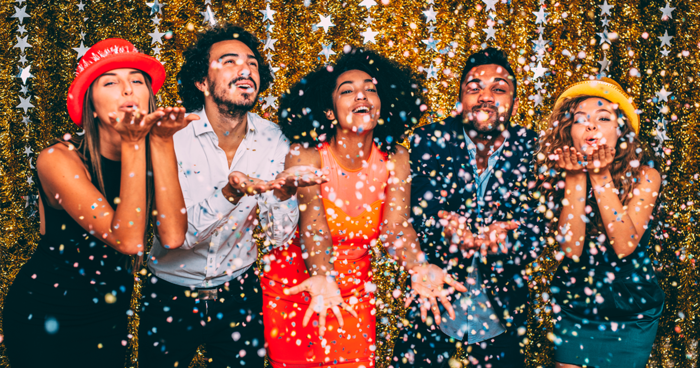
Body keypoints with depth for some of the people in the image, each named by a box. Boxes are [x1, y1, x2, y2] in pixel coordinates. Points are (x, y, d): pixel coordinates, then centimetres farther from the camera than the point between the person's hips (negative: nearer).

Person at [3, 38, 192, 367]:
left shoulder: (151, 154, -9)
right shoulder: (58, 159, -22)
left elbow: (172, 236, -25)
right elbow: (128, 240, -31)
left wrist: (161, 142, -26)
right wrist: (132, 144, -35)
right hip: (44, 320, -4)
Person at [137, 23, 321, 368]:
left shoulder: (273, 139, -9)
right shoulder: (173, 136, -17)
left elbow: (279, 234, -8)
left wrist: (284, 189, -28)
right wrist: (230, 193, -40)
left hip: (238, 292, 2)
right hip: (171, 295, -2)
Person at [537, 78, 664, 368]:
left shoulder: (644, 175, -12)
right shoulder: (559, 175, -10)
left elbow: (625, 246, -23)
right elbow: (570, 249, -20)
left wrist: (600, 176, -26)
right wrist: (576, 178, -24)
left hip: (632, 316, 0)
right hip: (573, 309, 0)